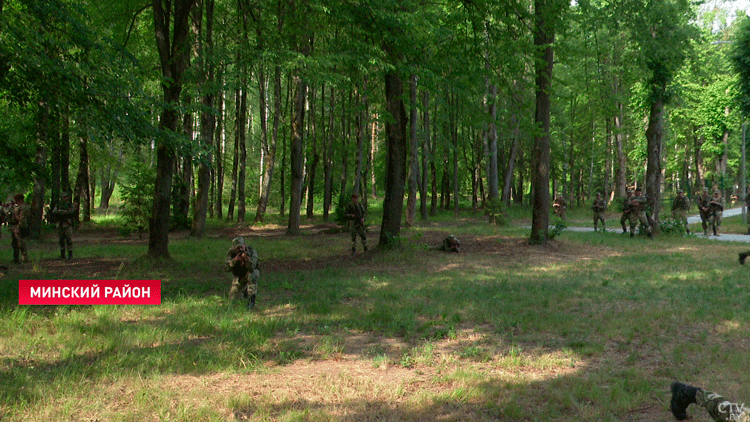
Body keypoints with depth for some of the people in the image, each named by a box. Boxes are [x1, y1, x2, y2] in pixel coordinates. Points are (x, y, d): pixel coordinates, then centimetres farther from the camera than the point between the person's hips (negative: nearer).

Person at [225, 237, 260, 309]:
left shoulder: (252, 252, -27)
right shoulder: (231, 252, -20)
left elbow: (251, 268, -40)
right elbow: (228, 268, -29)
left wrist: (246, 258, -57)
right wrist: (235, 260, -46)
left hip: (253, 273, -3)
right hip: (239, 277, 3)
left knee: (251, 275, -40)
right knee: (232, 298, 1)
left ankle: (252, 300, -32)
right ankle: (244, 288, 31)